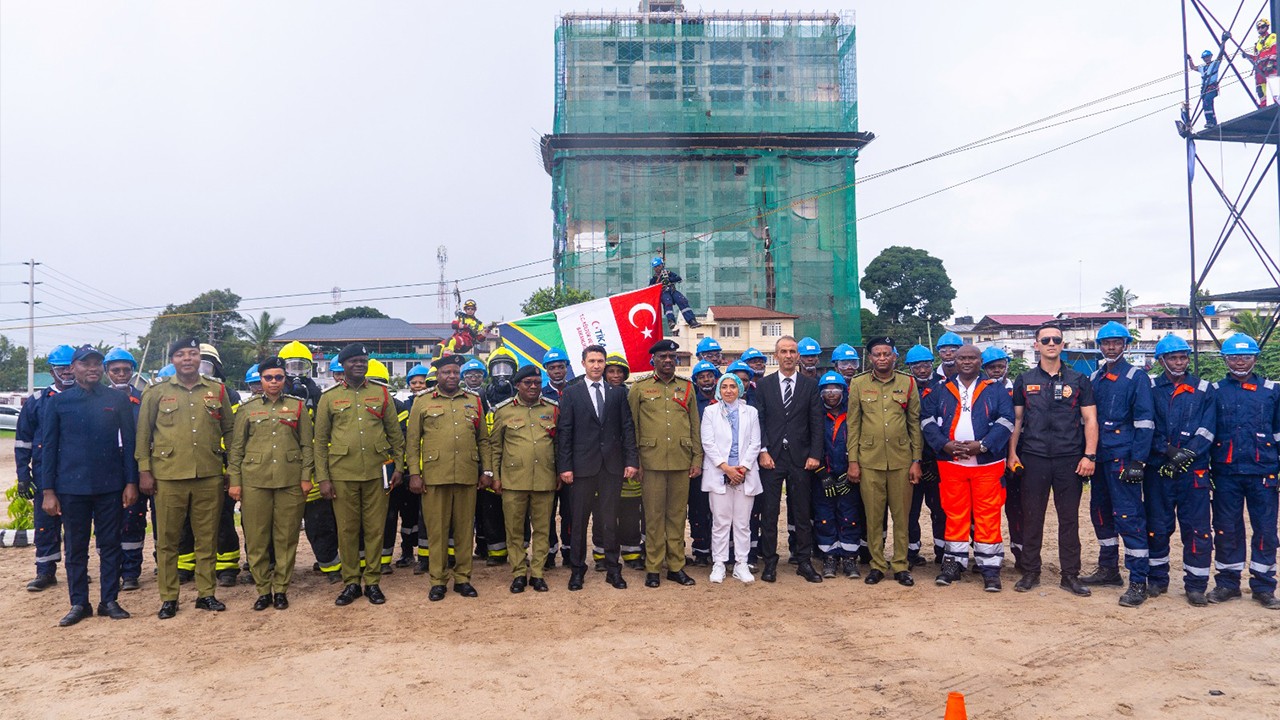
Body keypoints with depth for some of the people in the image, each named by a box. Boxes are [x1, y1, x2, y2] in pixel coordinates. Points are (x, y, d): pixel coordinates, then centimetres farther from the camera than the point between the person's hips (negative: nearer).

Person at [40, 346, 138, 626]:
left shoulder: (118, 400, 3)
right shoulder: (58, 402, 3)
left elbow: (128, 443, 4)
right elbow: (48, 447, 3)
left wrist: (131, 482, -2)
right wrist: (48, 491, -1)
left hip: (110, 487, 0)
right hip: (72, 487, 0)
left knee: (110, 545, 6)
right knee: (76, 548, 8)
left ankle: (109, 601, 16)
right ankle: (79, 603, 18)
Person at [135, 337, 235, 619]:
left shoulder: (217, 390, 8)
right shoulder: (157, 392, 3)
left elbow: (229, 430, 13)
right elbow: (143, 433, 6)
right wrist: (144, 470, 0)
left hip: (209, 476, 1)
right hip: (168, 476, -1)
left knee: (207, 538, 7)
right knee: (167, 540, 5)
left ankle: (206, 593, 18)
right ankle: (168, 597, 16)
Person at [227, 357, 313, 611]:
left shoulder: (298, 407, 8)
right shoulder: (247, 409, 8)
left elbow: (306, 445, 7)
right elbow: (236, 447, 8)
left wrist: (306, 476, 0)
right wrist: (234, 481, 2)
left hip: (290, 482, 0)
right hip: (254, 481, 0)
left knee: (286, 538, 3)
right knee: (256, 538, 3)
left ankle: (281, 589, 14)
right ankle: (263, 590, 14)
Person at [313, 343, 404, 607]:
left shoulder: (382, 393, 7)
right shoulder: (329, 397, 4)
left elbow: (395, 434, 10)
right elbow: (320, 440, 4)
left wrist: (397, 465, 4)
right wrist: (322, 478, -1)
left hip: (377, 472, 1)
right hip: (342, 474, 0)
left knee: (375, 529, 6)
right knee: (347, 530, 6)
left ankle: (372, 582, 17)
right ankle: (350, 583, 19)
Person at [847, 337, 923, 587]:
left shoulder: (908, 383, 5)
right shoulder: (858, 384, 4)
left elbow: (915, 423, 7)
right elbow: (853, 424, 4)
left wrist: (916, 460, 2)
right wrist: (852, 461, 0)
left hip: (901, 460, 0)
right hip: (869, 460, 0)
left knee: (901, 515, 5)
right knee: (873, 515, 4)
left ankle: (901, 566, 16)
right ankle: (877, 565, 16)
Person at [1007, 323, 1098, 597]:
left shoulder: (1079, 380, 6)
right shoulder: (1024, 381, 9)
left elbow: (1090, 420, 3)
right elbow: (1016, 420, 10)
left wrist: (1089, 455, -6)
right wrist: (1012, 453, 2)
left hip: (1069, 460, 0)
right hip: (1033, 459, 0)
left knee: (1069, 518, 5)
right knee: (1031, 517, 4)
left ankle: (1070, 575, 14)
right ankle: (1030, 573, 14)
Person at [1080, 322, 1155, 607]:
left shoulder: (1136, 377, -4)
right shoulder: (1094, 379, 15)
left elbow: (1145, 422, -10)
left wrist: (1138, 461, -16)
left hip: (1122, 458, -7)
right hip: (1099, 456, 7)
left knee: (1129, 517, -9)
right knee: (1100, 513, 14)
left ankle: (1138, 582, -4)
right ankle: (1108, 569, 27)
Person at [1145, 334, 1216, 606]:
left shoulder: (1204, 390, 7)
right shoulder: (1151, 389, 5)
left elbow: (1207, 429, 0)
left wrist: (1186, 454, -13)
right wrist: (1167, 450, -15)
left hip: (1194, 470, 0)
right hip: (1158, 469, 0)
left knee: (1197, 528, 0)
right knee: (1157, 527, 7)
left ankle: (1196, 585, 10)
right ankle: (1157, 579, 20)